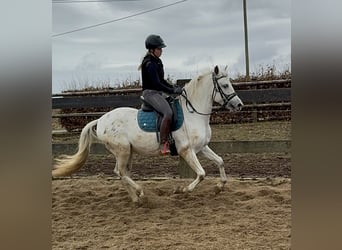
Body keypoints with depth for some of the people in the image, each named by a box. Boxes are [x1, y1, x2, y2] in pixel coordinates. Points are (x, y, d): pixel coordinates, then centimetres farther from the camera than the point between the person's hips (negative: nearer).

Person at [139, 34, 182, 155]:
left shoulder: (157, 62, 15)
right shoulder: (149, 64, -16)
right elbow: (156, 84, -22)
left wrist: (174, 88, 8)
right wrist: (173, 91, -20)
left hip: (159, 93, 10)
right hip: (150, 93, -10)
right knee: (168, 113, -29)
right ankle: (163, 144, -29)